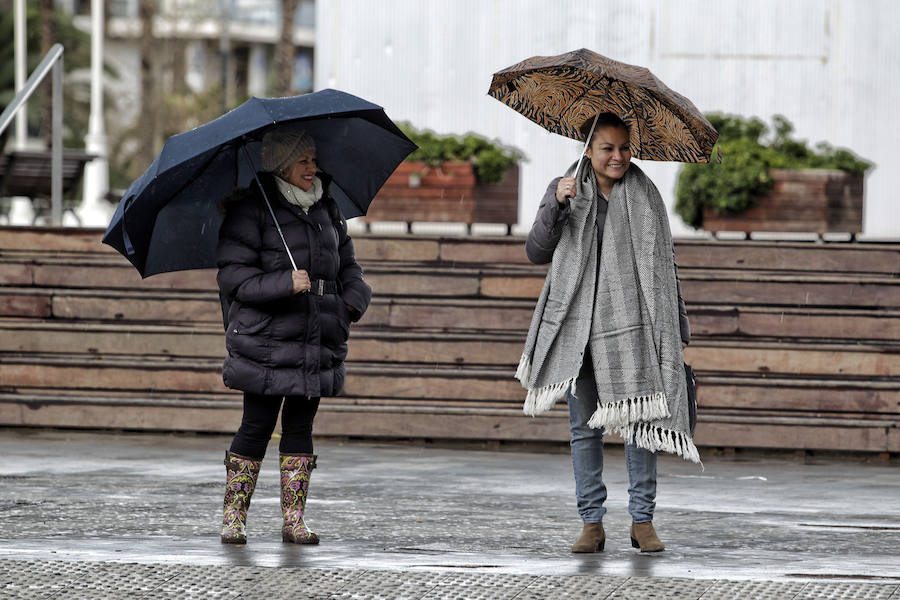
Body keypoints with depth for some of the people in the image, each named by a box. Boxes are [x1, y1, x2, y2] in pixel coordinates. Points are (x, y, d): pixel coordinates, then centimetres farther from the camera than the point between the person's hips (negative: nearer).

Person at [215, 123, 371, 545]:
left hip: (317, 343, 5)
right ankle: (233, 518, 6)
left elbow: (347, 263, 23)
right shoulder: (250, 210, -5)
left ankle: (293, 520, 10)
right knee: (256, 427, -3)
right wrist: (284, 284, -21)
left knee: (300, 427, 6)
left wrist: (354, 297, 2)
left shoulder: (326, 209, 14)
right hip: (266, 339, -5)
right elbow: (232, 273, -11)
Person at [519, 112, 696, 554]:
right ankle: (592, 523, 8)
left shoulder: (645, 196, 8)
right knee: (584, 427, 3)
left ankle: (642, 521, 3)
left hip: (633, 324, -1)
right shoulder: (565, 190, 8)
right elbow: (536, 253, 2)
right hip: (578, 326, 1)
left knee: (639, 421, -5)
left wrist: (678, 330, 8)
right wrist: (556, 205, -14)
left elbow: (663, 265, 11)